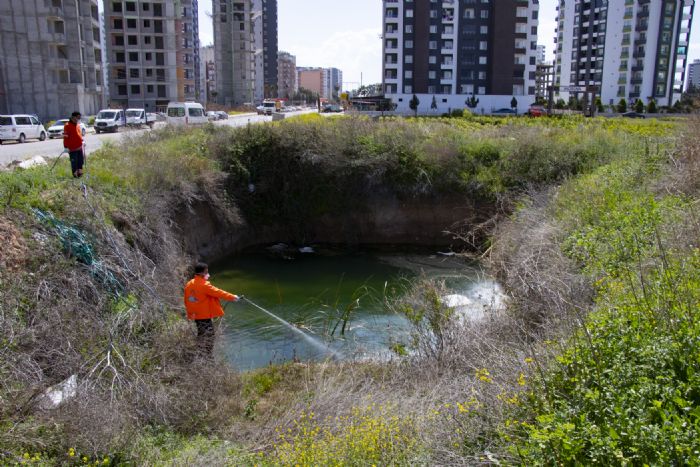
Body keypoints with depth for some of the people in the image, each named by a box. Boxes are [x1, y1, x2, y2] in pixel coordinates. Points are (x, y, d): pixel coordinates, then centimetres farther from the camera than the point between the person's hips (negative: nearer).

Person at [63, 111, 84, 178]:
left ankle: (80, 172, 23)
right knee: (74, 162, -3)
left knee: (80, 161, 12)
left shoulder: (78, 125, 13)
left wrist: (82, 141, 24)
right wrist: (66, 147, -16)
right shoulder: (67, 126, -11)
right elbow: (65, 137, -13)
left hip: (79, 147, 8)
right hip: (72, 148, -8)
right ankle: (75, 174, 4)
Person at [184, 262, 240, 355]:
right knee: (208, 338, 0)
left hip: (196, 316, 8)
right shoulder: (204, 285, -20)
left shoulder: (189, 285, 5)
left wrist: (190, 313, 22)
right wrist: (232, 297, -11)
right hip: (205, 316, -8)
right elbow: (218, 292, -18)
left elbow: (187, 301, 11)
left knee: (201, 336, 20)